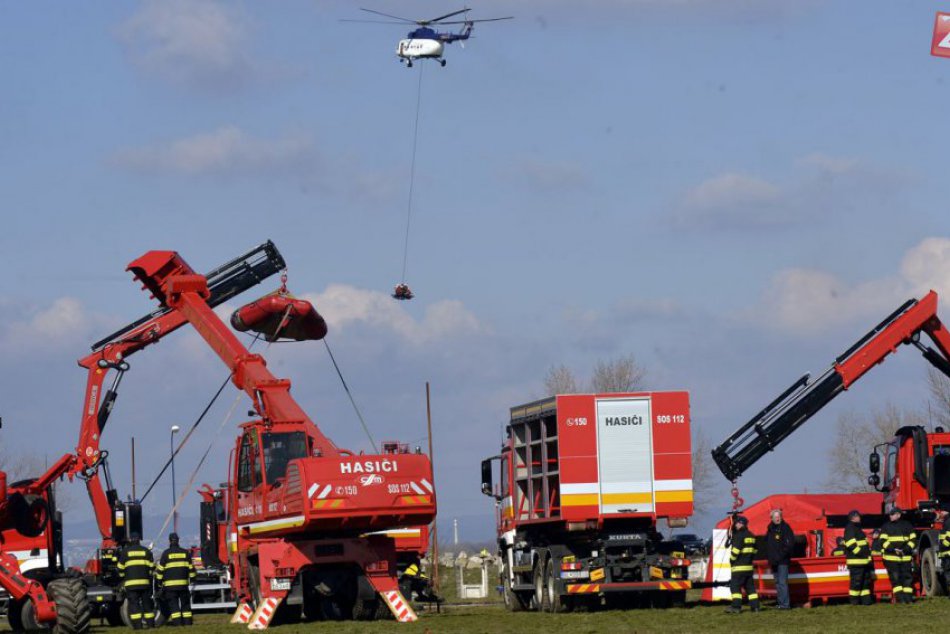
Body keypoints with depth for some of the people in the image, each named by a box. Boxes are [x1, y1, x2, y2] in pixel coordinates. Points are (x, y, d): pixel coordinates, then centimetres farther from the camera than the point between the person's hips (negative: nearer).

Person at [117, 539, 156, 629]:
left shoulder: (125, 552, 2)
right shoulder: (146, 551, 9)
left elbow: (120, 568, 5)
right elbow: (151, 567, 7)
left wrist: (123, 578, 22)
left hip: (131, 583, -3)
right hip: (145, 582, 3)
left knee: (134, 604, -3)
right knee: (146, 603, 12)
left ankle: (137, 625, -12)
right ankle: (150, 623, 13)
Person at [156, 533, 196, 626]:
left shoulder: (166, 553, -3)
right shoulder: (185, 552, 7)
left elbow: (160, 569, -1)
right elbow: (191, 567, 12)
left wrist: (159, 582, 6)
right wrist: (192, 578, 23)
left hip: (170, 583, -3)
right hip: (183, 582, 3)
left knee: (173, 604, -2)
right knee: (185, 603, 10)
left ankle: (177, 621, -11)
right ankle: (187, 621, 8)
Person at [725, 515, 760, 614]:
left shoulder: (739, 535, -13)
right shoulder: (751, 536, 16)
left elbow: (735, 550, -16)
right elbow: (754, 550, 20)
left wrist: (731, 560, -2)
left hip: (739, 566, -9)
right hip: (749, 566, 9)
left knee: (735, 586, -7)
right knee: (750, 586, 11)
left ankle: (736, 606, -13)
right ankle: (755, 606, 9)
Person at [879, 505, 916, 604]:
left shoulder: (907, 525, 10)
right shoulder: (886, 526, 7)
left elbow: (913, 539, 7)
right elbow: (883, 541, -2)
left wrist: (906, 549, -10)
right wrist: (894, 550, -15)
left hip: (905, 557, 1)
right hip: (891, 558, -1)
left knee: (907, 578, -1)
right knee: (895, 578, -7)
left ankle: (908, 598, 1)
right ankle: (899, 598, -8)